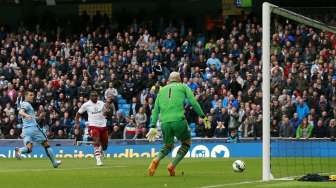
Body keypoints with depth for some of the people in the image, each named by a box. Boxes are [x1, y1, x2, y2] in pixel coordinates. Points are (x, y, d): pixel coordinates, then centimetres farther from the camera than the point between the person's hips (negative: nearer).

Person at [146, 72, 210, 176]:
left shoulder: (162, 90, 22)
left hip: (164, 122, 4)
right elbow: (193, 102, 2)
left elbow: (156, 110, 19)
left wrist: (153, 126, 18)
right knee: (186, 143, 16)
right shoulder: (183, 87, 13)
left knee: (168, 146, 22)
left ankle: (156, 160, -8)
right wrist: (203, 116, 6)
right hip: (178, 120, -4)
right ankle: (172, 165, -2)